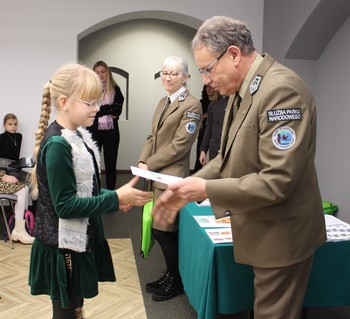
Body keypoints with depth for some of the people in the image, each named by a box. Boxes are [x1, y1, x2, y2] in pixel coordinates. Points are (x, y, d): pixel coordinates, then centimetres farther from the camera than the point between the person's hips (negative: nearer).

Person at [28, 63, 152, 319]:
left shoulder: (78, 135, 4)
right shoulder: (57, 145, -23)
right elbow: (65, 206, -23)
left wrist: (114, 196, -2)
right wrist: (116, 198, -23)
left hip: (81, 238, 8)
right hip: (64, 246, -8)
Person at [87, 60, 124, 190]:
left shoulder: (115, 90, 4)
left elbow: (117, 111, -6)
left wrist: (100, 110, -11)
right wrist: (109, 109, -9)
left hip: (111, 131, 1)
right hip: (94, 131, -1)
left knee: (111, 164, 8)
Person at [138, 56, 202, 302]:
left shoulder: (191, 105, -12)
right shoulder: (164, 102, 14)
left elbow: (179, 145, -17)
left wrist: (149, 165, -13)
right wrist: (142, 161, 0)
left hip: (171, 176, -8)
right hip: (156, 174, 8)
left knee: (162, 230, -2)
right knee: (166, 230, 14)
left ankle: (178, 281, 17)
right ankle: (171, 275, 31)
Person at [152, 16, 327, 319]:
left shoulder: (281, 90, -25)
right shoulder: (242, 89, 3)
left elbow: (276, 181, -28)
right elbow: (228, 157, 9)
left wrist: (205, 189, -22)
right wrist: (189, 188, -3)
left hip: (281, 235, -8)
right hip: (261, 231, 8)